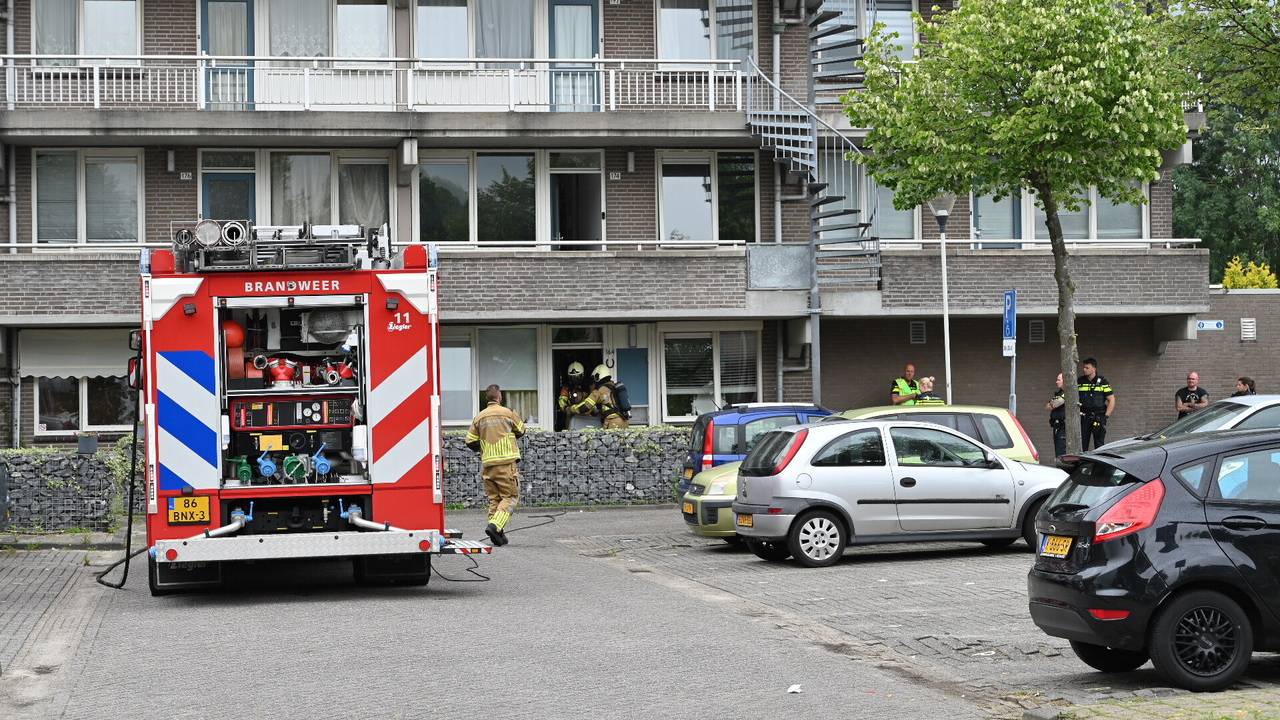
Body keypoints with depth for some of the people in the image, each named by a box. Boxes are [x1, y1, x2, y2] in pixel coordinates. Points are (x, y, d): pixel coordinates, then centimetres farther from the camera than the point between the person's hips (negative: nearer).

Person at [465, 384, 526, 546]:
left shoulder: (479, 417, 7)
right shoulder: (508, 413, -3)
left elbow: (470, 441, 7)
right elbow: (521, 430, 13)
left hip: (487, 463, 4)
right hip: (506, 462, -4)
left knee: (494, 498, 12)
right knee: (510, 496, 0)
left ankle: (498, 534, 8)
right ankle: (495, 525, -18)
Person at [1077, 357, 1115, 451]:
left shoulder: (1102, 382, 3)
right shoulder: (1079, 381, 9)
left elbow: (1111, 400, 3)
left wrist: (1106, 416, -6)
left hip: (1098, 418, -2)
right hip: (1084, 418, 2)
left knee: (1099, 446, -4)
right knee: (1082, 446, 0)